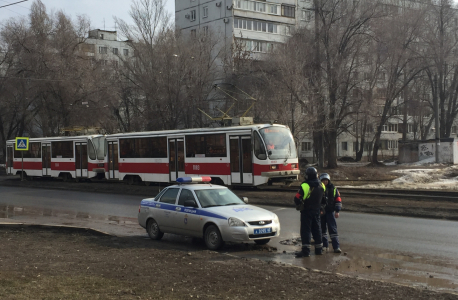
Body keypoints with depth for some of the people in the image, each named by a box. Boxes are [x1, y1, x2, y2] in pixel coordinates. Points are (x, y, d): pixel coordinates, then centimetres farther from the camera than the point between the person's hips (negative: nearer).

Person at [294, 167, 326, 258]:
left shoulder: (305, 186, -20)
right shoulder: (321, 186, 1)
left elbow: (297, 199, -19)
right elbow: (323, 198, 14)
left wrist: (299, 205, 0)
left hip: (306, 210, -6)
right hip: (317, 210, 6)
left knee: (306, 230, -4)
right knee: (316, 229, 15)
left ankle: (306, 250, -9)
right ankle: (319, 249, 22)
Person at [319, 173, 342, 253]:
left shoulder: (333, 189, 2)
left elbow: (338, 200, 4)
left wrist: (337, 211, -3)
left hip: (330, 211, -2)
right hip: (320, 212, 2)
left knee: (333, 229, -6)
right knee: (322, 229, 8)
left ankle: (336, 247, -7)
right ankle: (324, 245, 20)